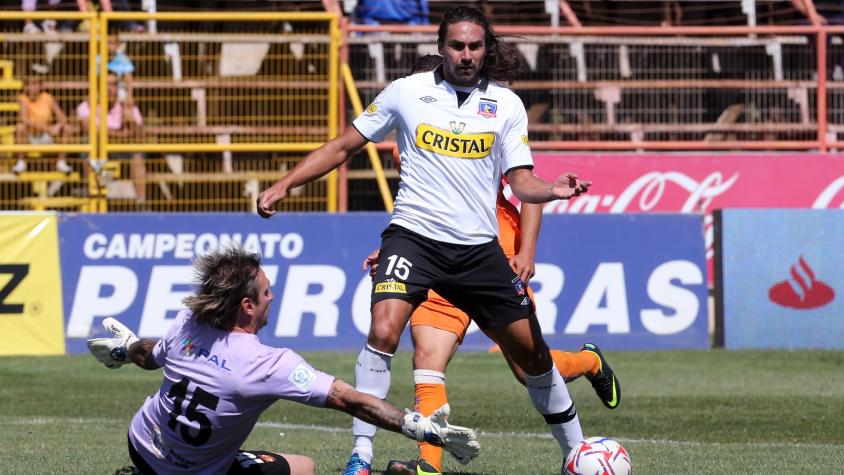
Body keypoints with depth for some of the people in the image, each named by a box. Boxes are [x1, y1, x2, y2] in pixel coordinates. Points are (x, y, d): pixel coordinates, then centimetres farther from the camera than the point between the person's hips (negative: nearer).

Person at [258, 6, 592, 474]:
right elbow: (343, 145, 8)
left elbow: (521, 181, 1)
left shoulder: (506, 104, 4)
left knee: (533, 353, 6)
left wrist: (554, 190, -21)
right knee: (383, 331, -25)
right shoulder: (407, 92, 1)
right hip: (413, 236, -2)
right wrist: (284, 184, 0)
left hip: (479, 247, 2)